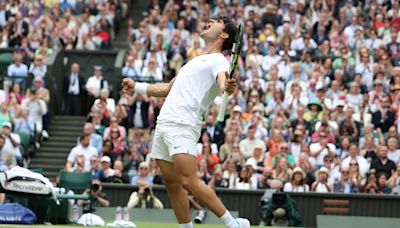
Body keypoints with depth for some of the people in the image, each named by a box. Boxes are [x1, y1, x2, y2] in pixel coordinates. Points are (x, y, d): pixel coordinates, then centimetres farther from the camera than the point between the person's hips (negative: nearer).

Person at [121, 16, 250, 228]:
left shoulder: (218, 60, 0)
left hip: (183, 125, -9)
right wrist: (137, 87, 38)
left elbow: (223, 80, -23)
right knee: (172, 185, 3)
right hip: (164, 123, 9)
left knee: (188, 182, -19)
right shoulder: (195, 61, 27)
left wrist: (226, 86, -46)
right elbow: (168, 89, 37)